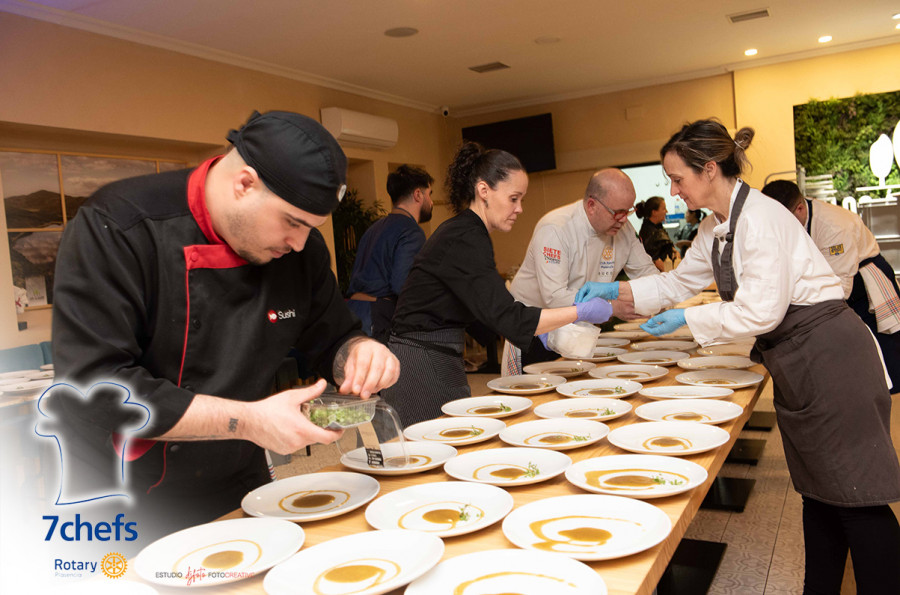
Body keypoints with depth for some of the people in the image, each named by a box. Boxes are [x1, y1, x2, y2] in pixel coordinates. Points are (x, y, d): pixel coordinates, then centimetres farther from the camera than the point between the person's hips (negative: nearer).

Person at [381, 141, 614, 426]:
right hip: (423, 368, -10)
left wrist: (536, 327, 10)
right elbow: (506, 318, -25)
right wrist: (581, 312, -18)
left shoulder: (463, 232, 11)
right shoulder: (464, 241, -20)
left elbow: (490, 308, 18)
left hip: (437, 364, 10)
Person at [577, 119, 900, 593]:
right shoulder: (715, 227, 8)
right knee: (817, 489, 17)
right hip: (795, 366, 10)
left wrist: (687, 319, -14)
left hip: (828, 357, -10)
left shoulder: (759, 217, -21)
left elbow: (760, 311, -24)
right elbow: (680, 281, 17)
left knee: (853, 495, 0)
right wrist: (616, 291, 6)